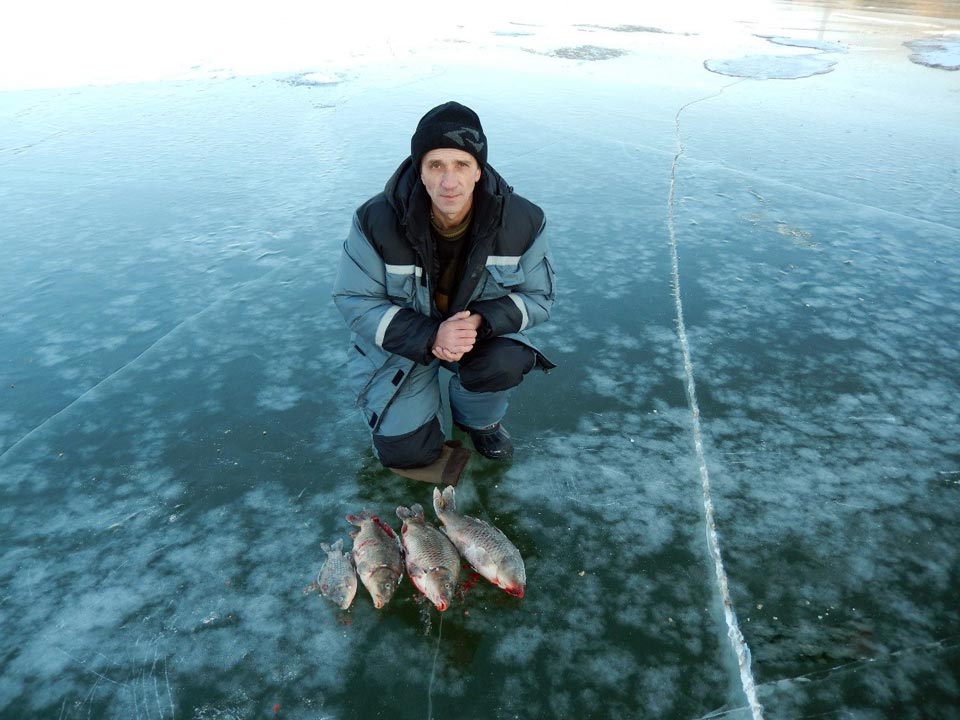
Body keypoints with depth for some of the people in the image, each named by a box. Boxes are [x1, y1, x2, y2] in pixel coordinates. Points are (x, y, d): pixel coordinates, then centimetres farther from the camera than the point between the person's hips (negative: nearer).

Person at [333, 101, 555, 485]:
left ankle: (478, 419, 4)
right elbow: (354, 301, -18)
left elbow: (538, 298, -9)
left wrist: (481, 321, -30)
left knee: (505, 363, -32)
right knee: (403, 451, -11)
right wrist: (430, 337, -33)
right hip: (400, 340, -1)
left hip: (482, 332, 2)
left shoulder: (521, 220, -18)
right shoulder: (377, 220, -23)